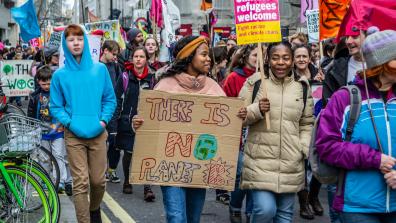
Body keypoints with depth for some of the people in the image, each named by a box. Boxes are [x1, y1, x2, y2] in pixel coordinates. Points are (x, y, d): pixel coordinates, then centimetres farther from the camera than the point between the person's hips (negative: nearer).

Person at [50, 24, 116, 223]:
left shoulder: (100, 69, 3)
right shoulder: (60, 75, 1)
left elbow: (110, 99, 8)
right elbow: (56, 106, 4)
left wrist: (104, 120, -7)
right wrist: (69, 123, -11)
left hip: (98, 133, 1)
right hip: (74, 135, -1)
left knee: (98, 180, 8)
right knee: (81, 183, -5)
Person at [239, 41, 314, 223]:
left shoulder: (302, 86, 7)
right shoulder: (255, 81, -2)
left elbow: (307, 123, 15)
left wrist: (304, 148, 0)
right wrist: (256, 110, -17)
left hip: (291, 164, 3)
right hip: (260, 161, -3)